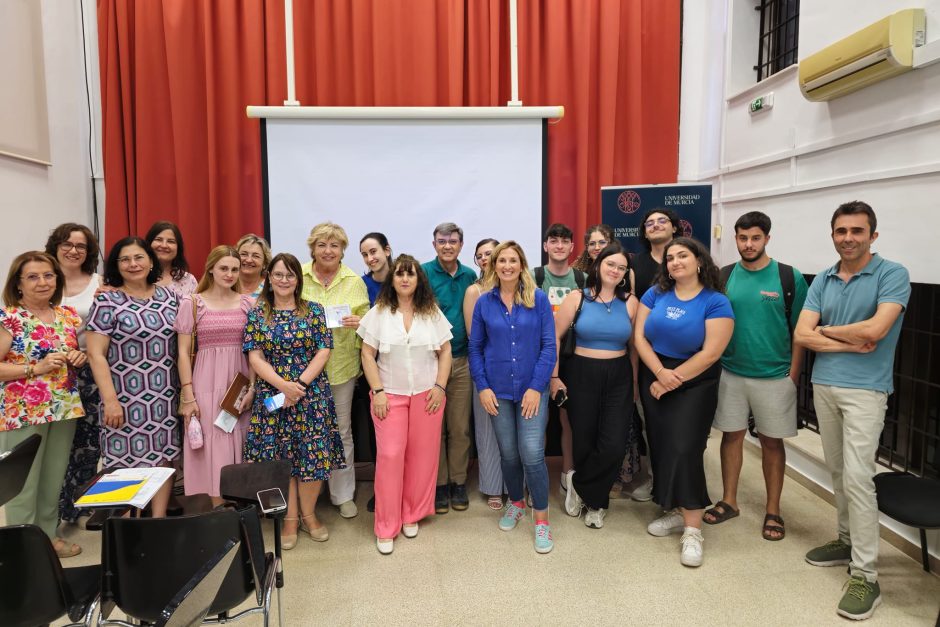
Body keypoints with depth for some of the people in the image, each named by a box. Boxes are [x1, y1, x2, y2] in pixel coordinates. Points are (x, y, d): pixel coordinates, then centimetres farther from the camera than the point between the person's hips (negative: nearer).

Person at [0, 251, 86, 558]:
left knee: (54, 480, 15)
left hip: (64, 409, 5)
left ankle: (48, 535, 31)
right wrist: (36, 367, -20)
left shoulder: (68, 315, 7)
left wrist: (78, 358, -1)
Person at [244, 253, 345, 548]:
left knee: (313, 455, 1)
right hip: (272, 396, 0)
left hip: (312, 395, 0)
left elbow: (323, 351, -2)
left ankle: (308, 514, 22)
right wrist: (282, 385, -15)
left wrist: (300, 384, -13)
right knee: (280, 457, 6)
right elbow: (255, 357, -2)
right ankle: (290, 518, 21)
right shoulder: (257, 314, 4)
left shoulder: (314, 310, 3)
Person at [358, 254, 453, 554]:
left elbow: (445, 351, 6)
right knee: (390, 456, -5)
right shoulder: (378, 313, 0)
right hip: (390, 394, -1)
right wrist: (377, 391, -8)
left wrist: (440, 386, -4)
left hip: (427, 394, 2)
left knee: (422, 455, 5)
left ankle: (412, 515, 24)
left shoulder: (433, 313, 4)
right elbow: (367, 355, 0)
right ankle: (386, 527, 8)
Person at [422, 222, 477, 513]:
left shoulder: (469, 276, 8)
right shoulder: (423, 272, -5)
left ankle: (458, 482, 21)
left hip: (461, 361, 3)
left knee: (460, 427, 8)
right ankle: (439, 484, 19)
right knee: (435, 427, 6)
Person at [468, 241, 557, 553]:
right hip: (498, 390, 2)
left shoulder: (538, 299, -3)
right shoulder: (484, 302, 2)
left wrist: (537, 387, -12)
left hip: (532, 388, -2)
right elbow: (475, 348, 5)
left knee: (532, 454, -8)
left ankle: (541, 518, 10)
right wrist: (482, 387, -4)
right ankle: (516, 502, 36)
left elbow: (549, 346, -5)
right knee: (508, 453, 11)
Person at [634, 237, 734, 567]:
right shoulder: (655, 293, 2)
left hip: (694, 383, -4)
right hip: (654, 377, 4)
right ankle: (676, 513, 23)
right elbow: (639, 336, -3)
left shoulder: (716, 302, -9)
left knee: (684, 450, -10)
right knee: (660, 448, 8)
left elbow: (710, 353, -15)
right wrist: (659, 373, -16)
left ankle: (692, 530, -2)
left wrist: (672, 380, -15)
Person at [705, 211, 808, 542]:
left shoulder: (790, 277, -5)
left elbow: (800, 330, -3)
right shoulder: (724, 277, 2)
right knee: (732, 435, 10)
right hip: (730, 373, 2)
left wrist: (793, 375, -7)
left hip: (775, 377, -2)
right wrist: (714, 366, 1)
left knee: (772, 442, 8)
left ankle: (773, 511, 21)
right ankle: (729, 501, 25)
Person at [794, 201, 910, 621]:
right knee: (837, 473, 14)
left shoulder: (892, 274, -6)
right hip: (823, 385, 6)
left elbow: (875, 329, -20)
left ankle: (866, 575, -1)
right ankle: (848, 541, 30)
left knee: (857, 477, -10)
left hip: (865, 389, -5)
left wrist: (827, 330, -4)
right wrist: (851, 343, -11)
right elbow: (801, 335, 0)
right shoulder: (822, 281, 8)